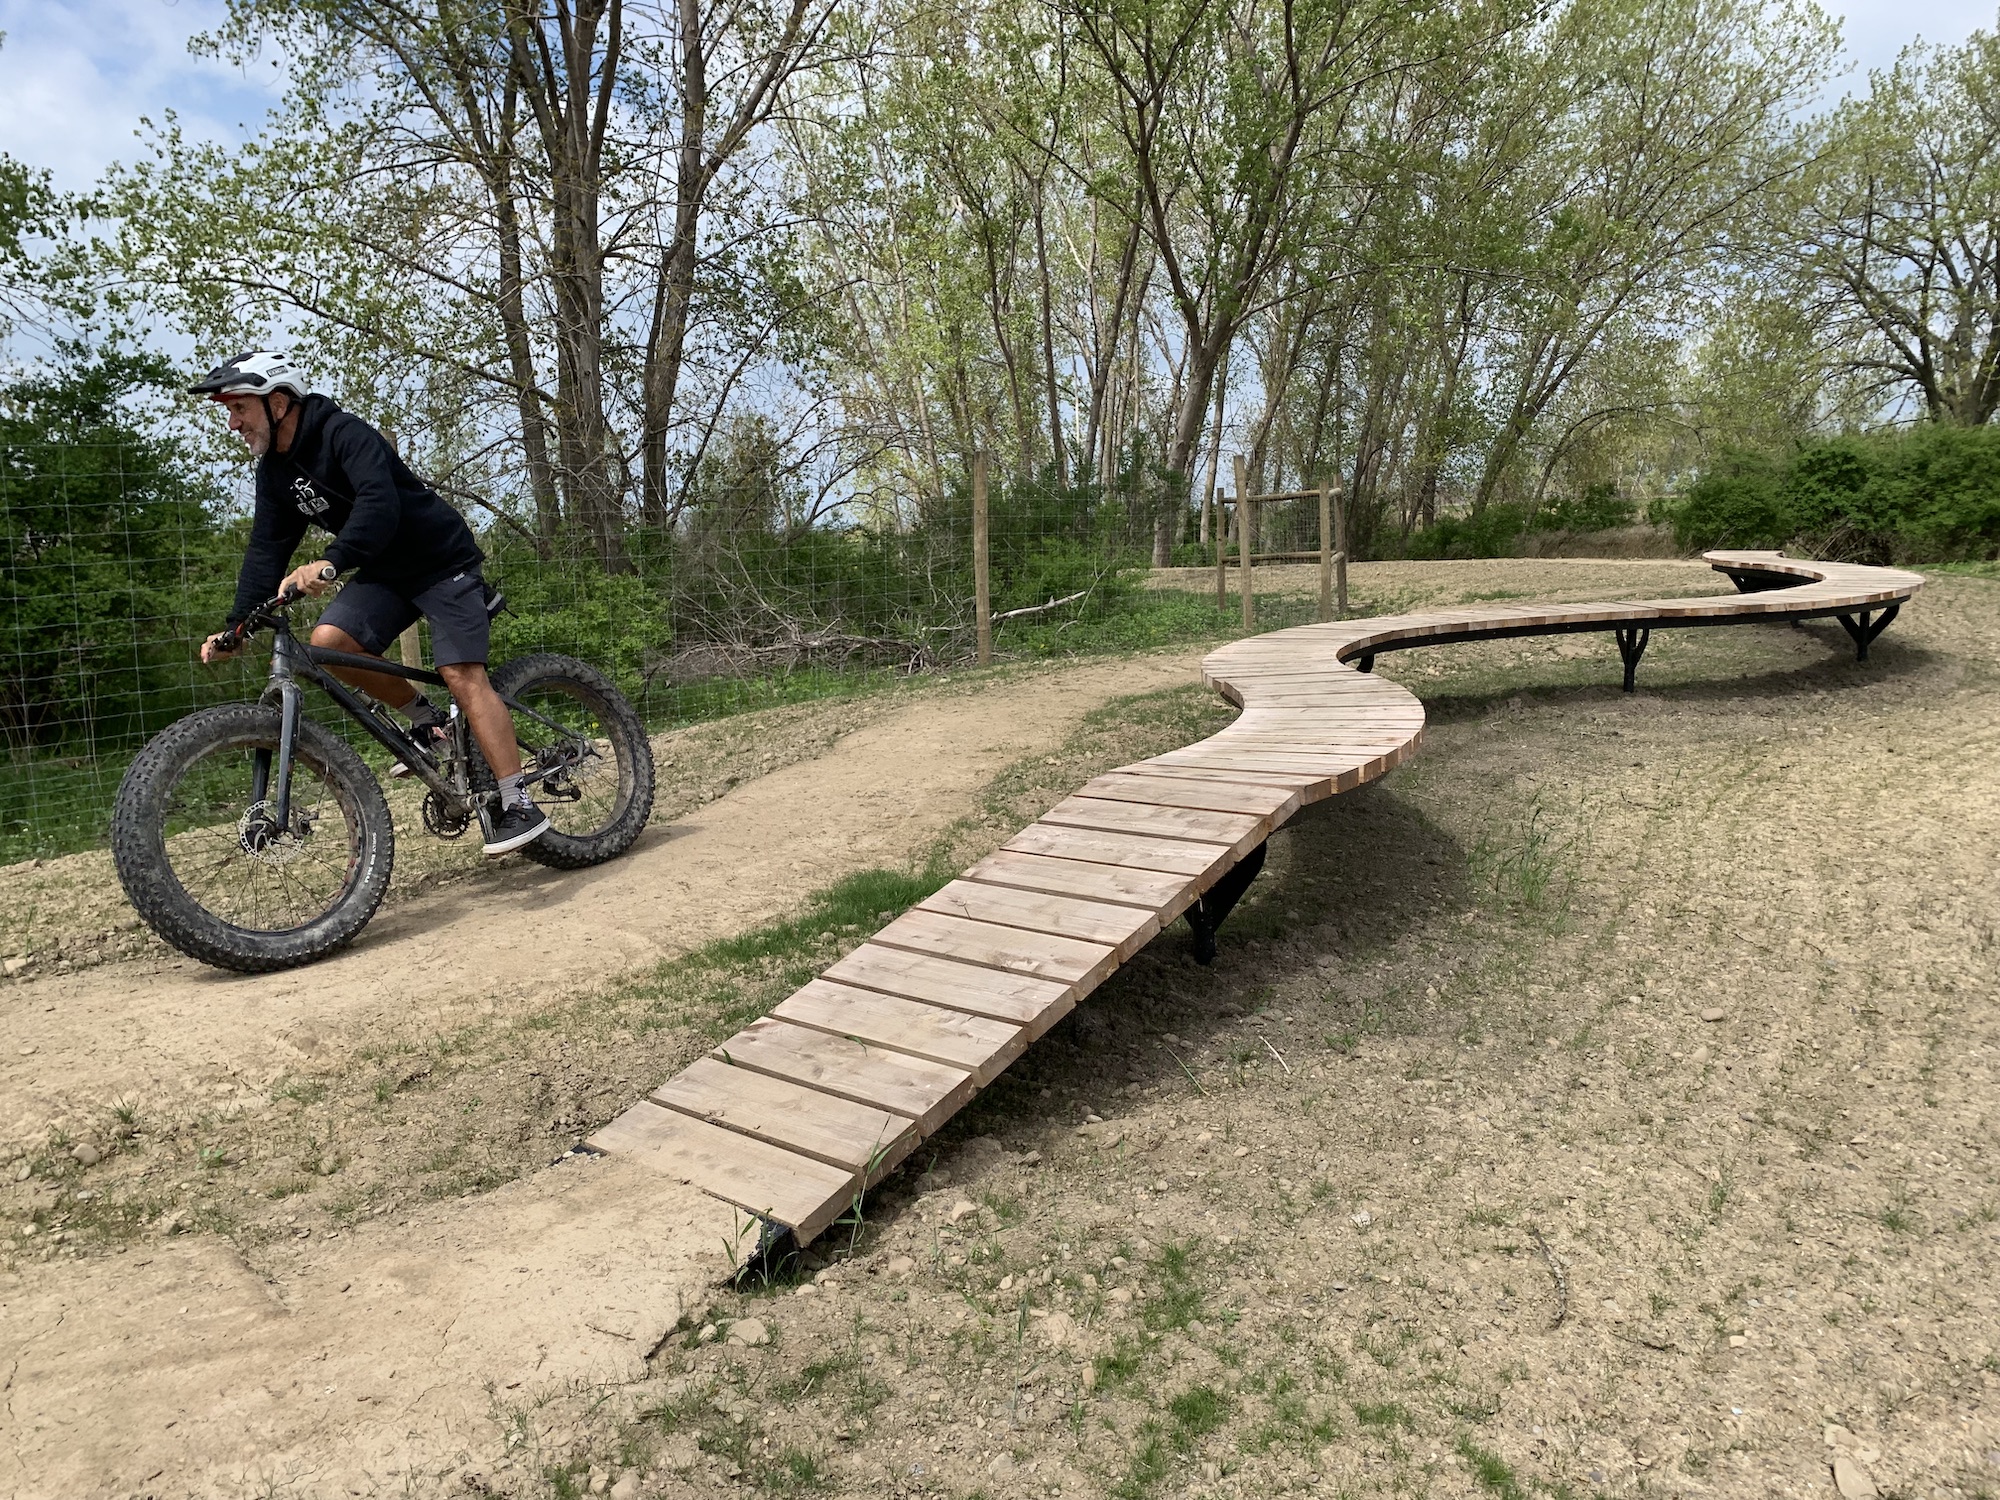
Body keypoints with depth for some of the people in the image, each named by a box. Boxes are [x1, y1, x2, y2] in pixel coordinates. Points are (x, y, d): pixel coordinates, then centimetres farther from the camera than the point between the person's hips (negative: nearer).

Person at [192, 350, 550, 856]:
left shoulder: (345, 433, -20)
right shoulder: (274, 470, 5)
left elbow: (379, 503, -36)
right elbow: (266, 550, 4)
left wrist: (330, 562, -50)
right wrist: (235, 627, -4)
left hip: (444, 562, -7)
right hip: (385, 572, 8)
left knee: (462, 675, -18)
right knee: (327, 643, -15)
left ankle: (519, 805, -17)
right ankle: (428, 721, 6)